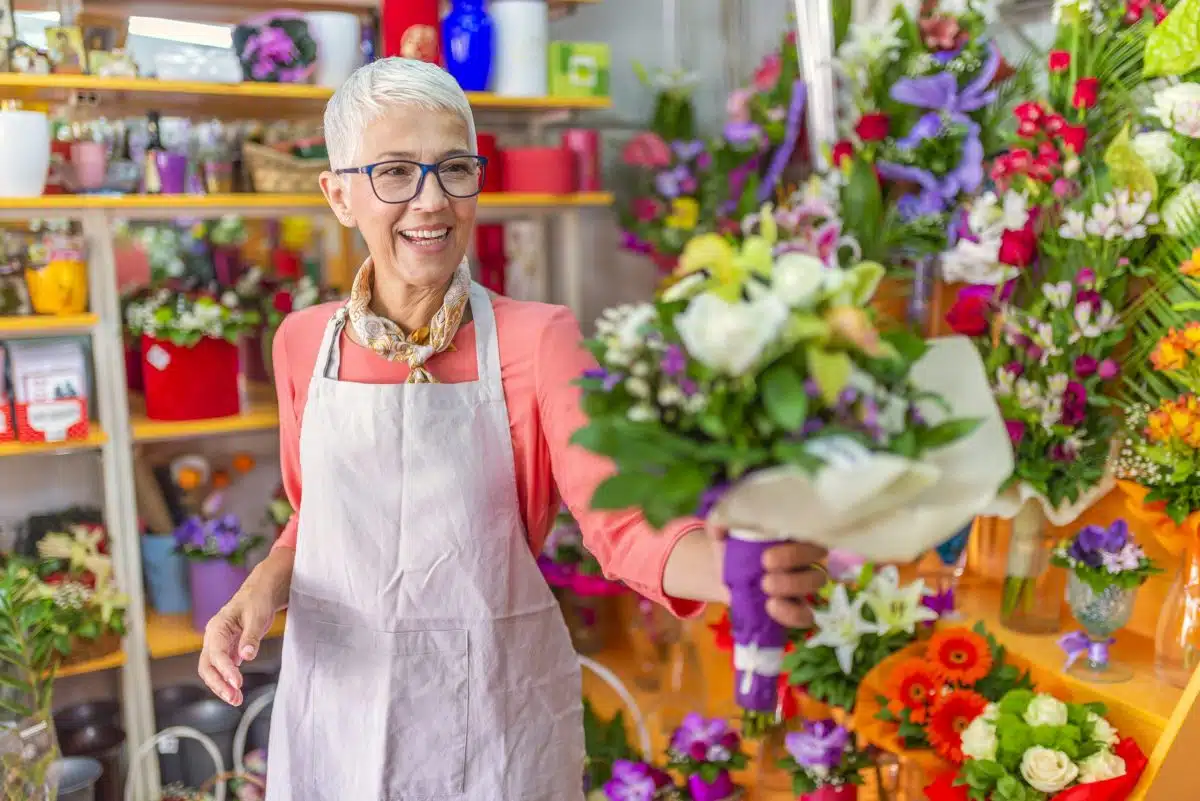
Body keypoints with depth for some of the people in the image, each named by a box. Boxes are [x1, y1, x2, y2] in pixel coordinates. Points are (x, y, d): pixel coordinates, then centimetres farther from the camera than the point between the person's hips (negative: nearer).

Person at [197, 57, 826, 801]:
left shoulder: (537, 339, -13)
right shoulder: (305, 342, -2)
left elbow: (623, 523, -23)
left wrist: (730, 562, -42)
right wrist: (263, 588, -8)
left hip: (495, 718, -2)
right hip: (334, 714, 3)